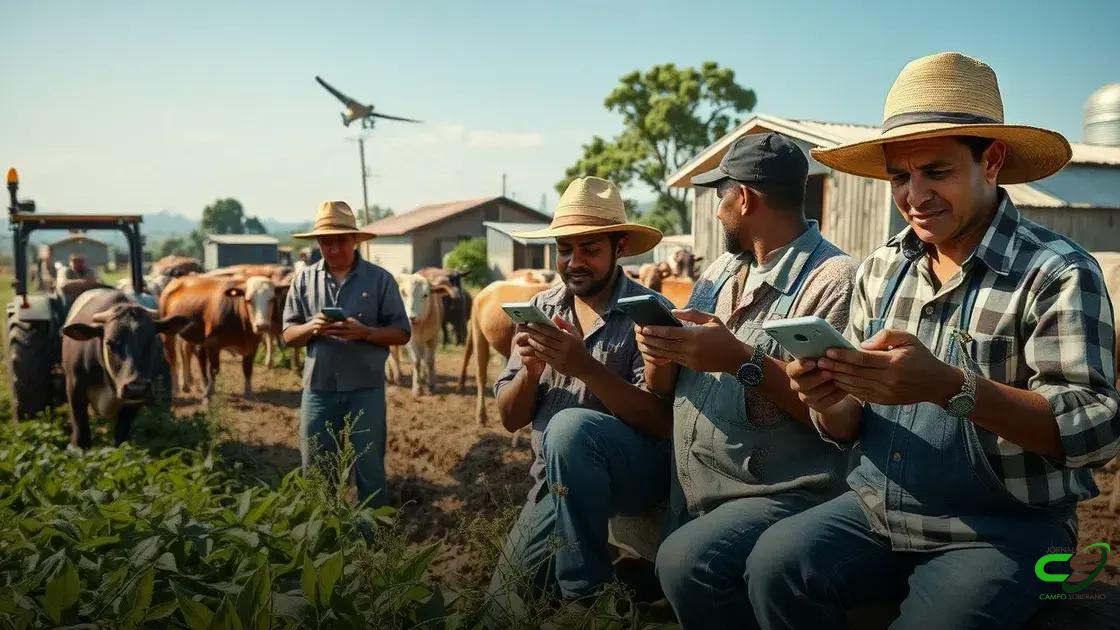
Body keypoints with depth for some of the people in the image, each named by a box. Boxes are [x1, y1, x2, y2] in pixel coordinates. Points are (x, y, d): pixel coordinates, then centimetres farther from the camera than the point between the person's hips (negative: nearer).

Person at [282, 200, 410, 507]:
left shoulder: (379, 279, -2)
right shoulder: (304, 280, 6)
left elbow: (402, 333, -1)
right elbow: (289, 335, 8)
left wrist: (364, 332, -19)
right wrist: (311, 328, -14)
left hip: (366, 389, -2)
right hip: (318, 389, 2)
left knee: (370, 470, 7)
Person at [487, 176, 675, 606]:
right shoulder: (540, 309, 1)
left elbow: (662, 423, -23)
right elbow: (511, 420, 1)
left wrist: (587, 367, -35)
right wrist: (530, 369, -21)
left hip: (637, 470, -5)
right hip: (555, 480, 6)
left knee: (571, 426, -34)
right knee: (506, 599, 6)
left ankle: (584, 592, -16)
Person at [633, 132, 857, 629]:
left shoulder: (834, 279, -12)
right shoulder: (719, 272, 12)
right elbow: (663, 390, 13)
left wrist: (743, 361, -26)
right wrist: (660, 351, -9)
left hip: (781, 497, -7)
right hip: (688, 495, 7)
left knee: (685, 562, -28)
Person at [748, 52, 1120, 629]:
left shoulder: (1057, 272, -10)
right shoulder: (879, 270, 5)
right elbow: (848, 430, 9)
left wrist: (949, 386, -32)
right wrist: (831, 401, -16)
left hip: (1001, 530, -3)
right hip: (876, 511, 4)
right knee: (774, 563, -22)